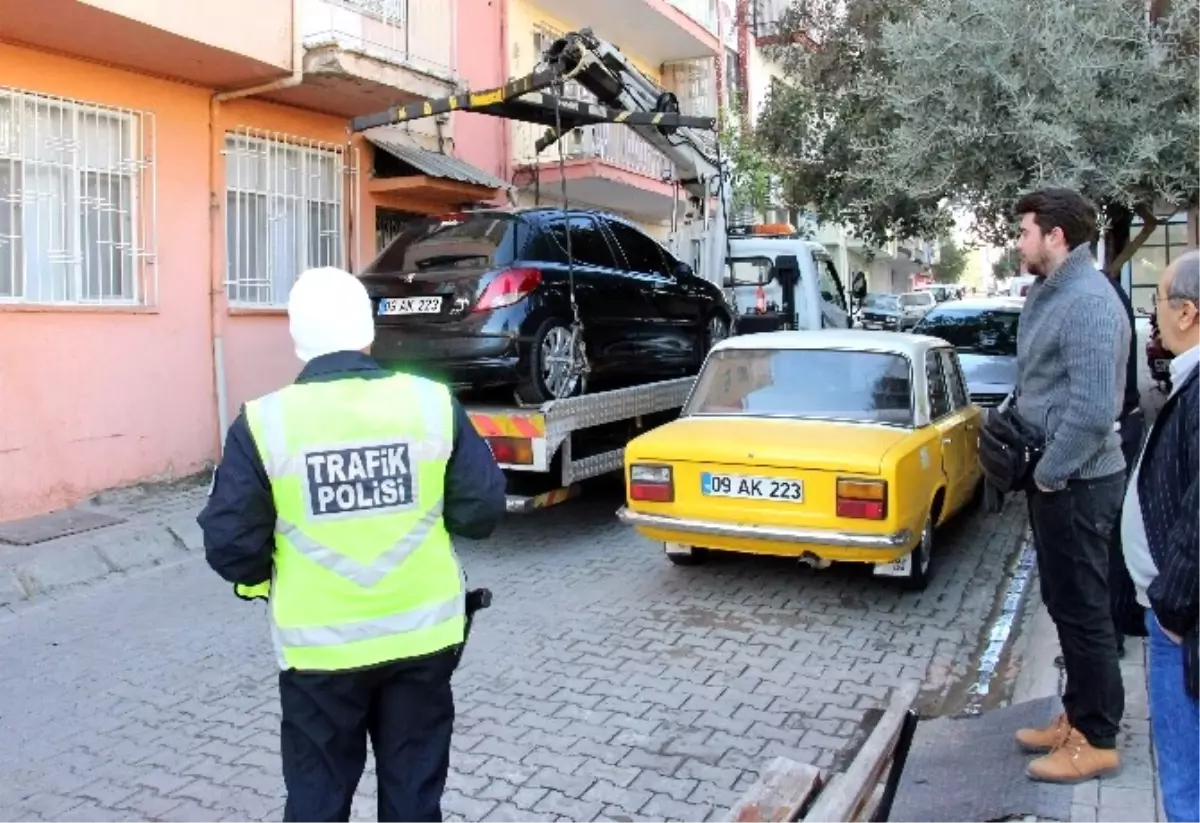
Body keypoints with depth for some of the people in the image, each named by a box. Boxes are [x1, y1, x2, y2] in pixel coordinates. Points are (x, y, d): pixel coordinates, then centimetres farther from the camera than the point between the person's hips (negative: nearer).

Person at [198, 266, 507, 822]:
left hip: (320, 647, -1)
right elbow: (481, 511, -4)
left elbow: (230, 543, -7)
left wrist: (263, 583, 13)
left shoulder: (264, 422, -11)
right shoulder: (433, 403, -8)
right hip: (424, 635, 2)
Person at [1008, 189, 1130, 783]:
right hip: (1058, 477, 10)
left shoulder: (1088, 301, -21)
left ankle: (1096, 740, 17)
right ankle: (1078, 716, 33)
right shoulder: (1053, 293, 11)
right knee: (1064, 605, 19)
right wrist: (1041, 469, 11)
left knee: (1083, 611, 2)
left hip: (1075, 482, -10)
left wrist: (1049, 474, -17)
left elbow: (1093, 410, -27)